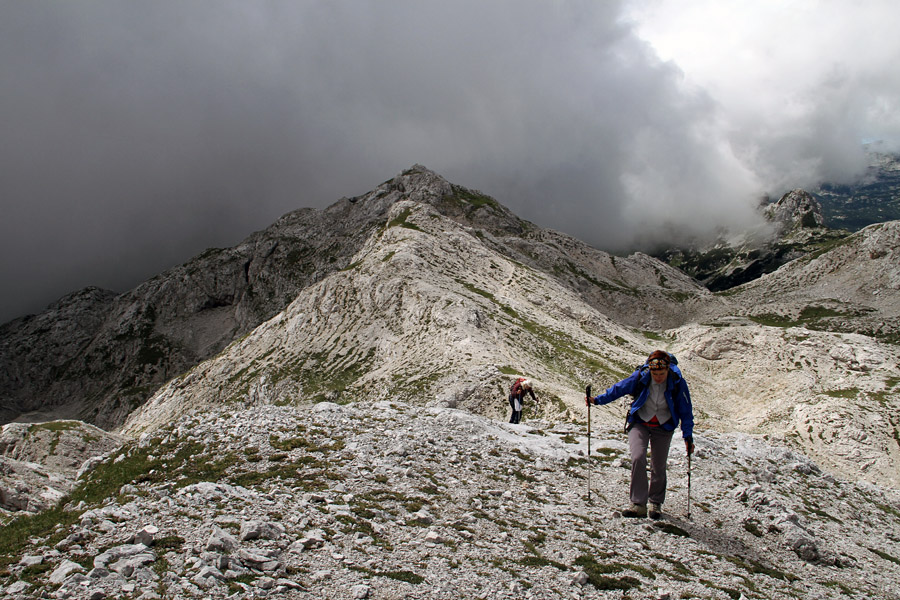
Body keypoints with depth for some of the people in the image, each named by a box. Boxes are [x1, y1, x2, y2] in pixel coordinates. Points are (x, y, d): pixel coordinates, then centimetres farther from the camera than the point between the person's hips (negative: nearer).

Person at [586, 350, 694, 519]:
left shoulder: (678, 383, -17)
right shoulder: (640, 377, -18)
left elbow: (686, 411, -7)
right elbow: (619, 389, -5)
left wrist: (688, 436, -8)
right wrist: (597, 400, -9)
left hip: (663, 428, 1)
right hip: (639, 424, 0)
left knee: (658, 467, 4)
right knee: (638, 458, -20)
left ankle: (656, 503, 27)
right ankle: (639, 504, -15)